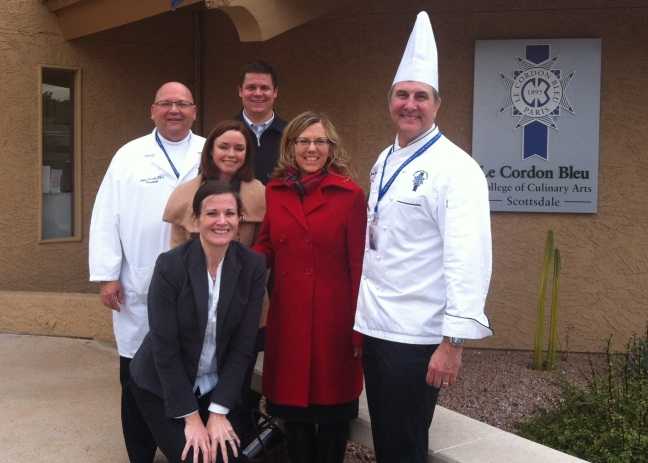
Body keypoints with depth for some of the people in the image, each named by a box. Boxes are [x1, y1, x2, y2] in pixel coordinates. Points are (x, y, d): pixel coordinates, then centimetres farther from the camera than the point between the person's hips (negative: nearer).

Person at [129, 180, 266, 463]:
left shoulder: (253, 266, -11)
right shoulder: (170, 265, -20)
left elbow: (243, 345, -9)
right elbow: (165, 347, -18)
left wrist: (219, 411, -12)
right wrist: (191, 417, -16)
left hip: (217, 387, 3)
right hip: (162, 387, -3)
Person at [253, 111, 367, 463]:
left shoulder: (351, 195, -5)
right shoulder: (273, 192, 5)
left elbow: (359, 264, -6)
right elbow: (266, 248, 11)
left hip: (334, 316, -3)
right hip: (287, 315, 3)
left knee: (333, 408, 10)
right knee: (292, 406, 13)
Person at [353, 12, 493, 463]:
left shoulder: (456, 168, -15)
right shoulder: (384, 162, 10)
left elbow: (468, 258, -22)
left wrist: (454, 341, -26)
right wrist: (364, 314, 16)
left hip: (416, 337, -7)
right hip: (374, 327, 7)